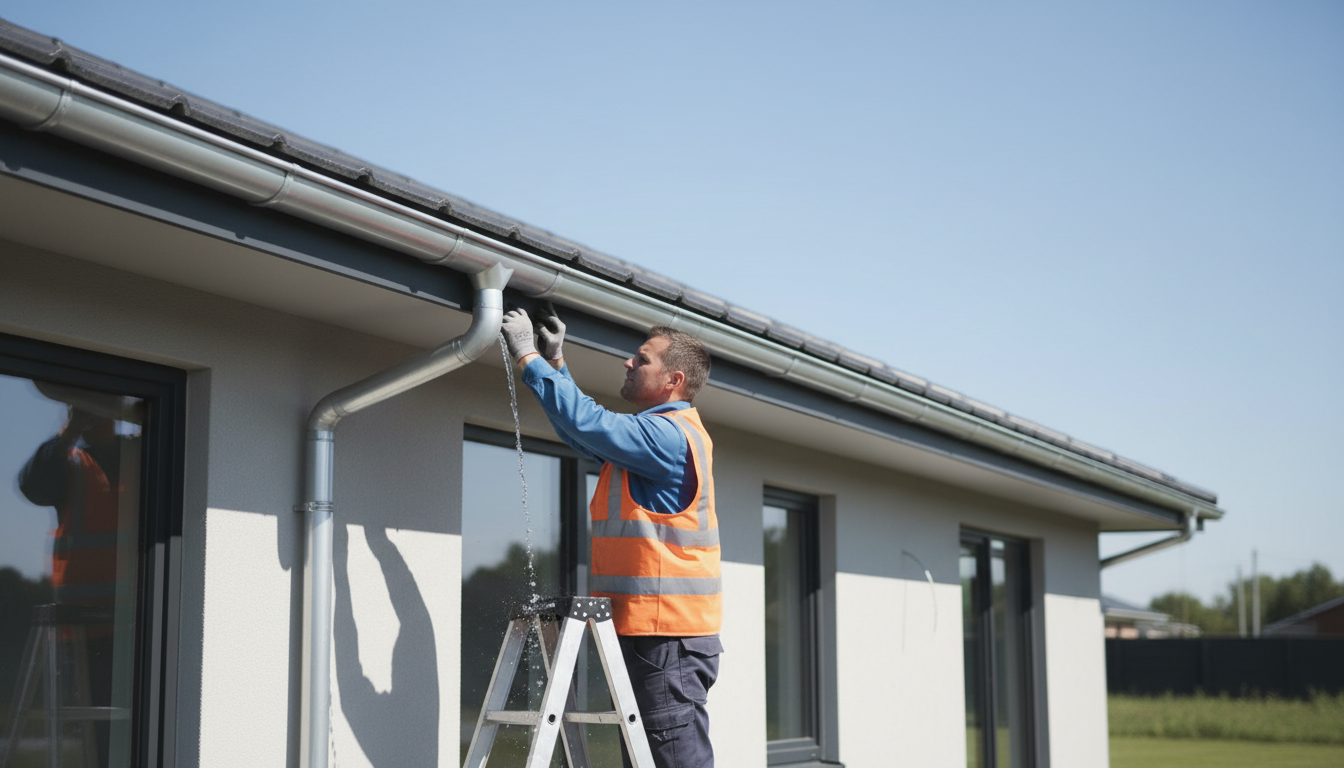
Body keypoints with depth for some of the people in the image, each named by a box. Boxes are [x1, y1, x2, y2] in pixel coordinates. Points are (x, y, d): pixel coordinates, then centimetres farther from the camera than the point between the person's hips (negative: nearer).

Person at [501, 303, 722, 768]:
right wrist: (556, 360, 21)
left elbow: (588, 422, -23)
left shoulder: (670, 435, -14)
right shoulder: (658, 433, 19)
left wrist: (529, 357, -13)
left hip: (668, 638, -11)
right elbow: (581, 434, 29)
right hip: (649, 631, 11)